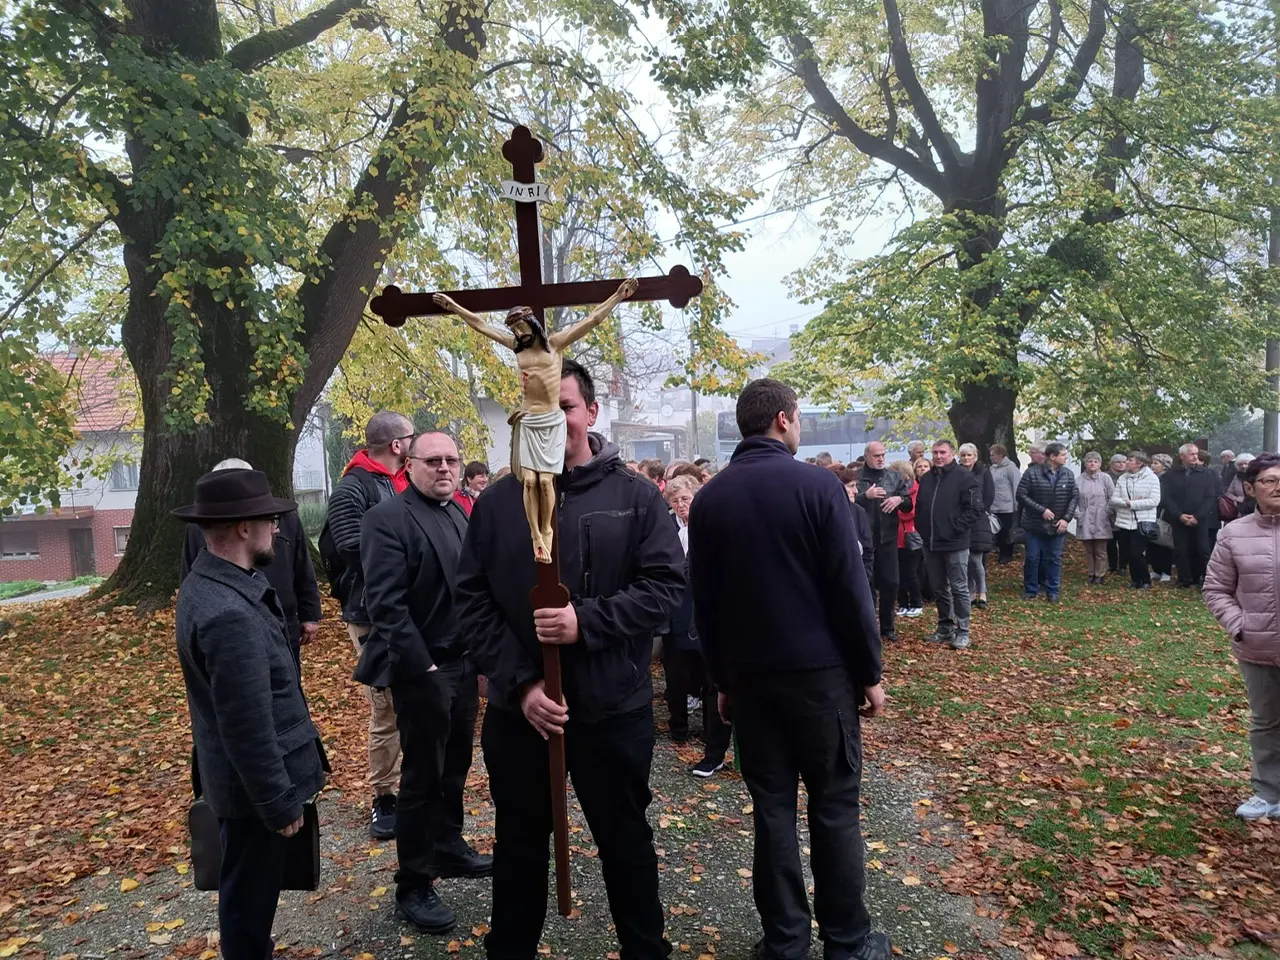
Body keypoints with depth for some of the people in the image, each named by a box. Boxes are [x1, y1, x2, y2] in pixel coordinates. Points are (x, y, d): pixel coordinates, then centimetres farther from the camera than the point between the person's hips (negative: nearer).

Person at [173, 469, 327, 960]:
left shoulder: (208, 583, 1)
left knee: (250, 888, 27)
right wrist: (279, 803, -17)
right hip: (254, 786, -10)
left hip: (247, 779, 10)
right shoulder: (229, 614, -32)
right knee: (249, 894, 12)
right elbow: (249, 728, -28)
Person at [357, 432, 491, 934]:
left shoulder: (460, 513, 9)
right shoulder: (388, 518, -14)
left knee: (455, 765, 19)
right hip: (422, 668, -7)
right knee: (422, 775, 4)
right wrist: (421, 666, -22)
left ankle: (448, 846, 39)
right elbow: (385, 603, -19)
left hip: (464, 662, 7)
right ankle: (413, 886, 19)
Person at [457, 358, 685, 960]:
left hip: (613, 707, -1)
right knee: (519, 844, 20)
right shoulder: (496, 503, 0)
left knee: (625, 840, 17)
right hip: (516, 709, 2)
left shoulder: (635, 496, -3)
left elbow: (667, 585, -8)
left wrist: (588, 621, -21)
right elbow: (473, 602, -2)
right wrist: (519, 684, -12)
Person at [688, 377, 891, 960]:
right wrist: (870, 671, 0)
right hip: (820, 671, -3)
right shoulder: (817, 485, -10)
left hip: (749, 675, 4)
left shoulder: (709, 498, 1)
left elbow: (704, 601, 5)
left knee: (772, 808, 11)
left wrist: (722, 677, 14)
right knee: (834, 808, 9)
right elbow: (850, 588, -10)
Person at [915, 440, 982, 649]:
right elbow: (919, 507, 21)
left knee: (959, 588, 1)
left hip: (955, 544, -6)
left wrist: (955, 528, -16)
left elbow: (975, 509, -13)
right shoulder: (927, 478, 12)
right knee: (938, 588, 13)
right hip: (931, 543, 6)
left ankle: (963, 632, 8)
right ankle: (945, 628, 25)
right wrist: (921, 528, 8)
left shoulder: (965, 477, -8)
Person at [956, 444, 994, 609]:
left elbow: (989, 497, -1)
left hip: (979, 521, -2)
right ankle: (971, 592, 14)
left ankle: (981, 592, 7)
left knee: (975, 559, -8)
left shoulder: (984, 473, 2)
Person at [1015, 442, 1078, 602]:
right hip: (1035, 525, -3)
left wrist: (1066, 518, -8)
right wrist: (1041, 510, -18)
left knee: (1054, 559, 9)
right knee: (1032, 558, 5)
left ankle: (1052, 591, 21)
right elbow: (1021, 495, -12)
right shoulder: (1032, 473, -10)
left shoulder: (1068, 475, 2)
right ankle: (1030, 590, 19)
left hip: (1058, 526, 3)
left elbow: (1075, 497, 4)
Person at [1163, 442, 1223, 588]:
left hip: (1201, 520, -2)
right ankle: (1185, 580, 11)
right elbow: (1168, 498, 3)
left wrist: (1197, 517, -11)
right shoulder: (1173, 476, 8)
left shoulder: (1207, 474, 4)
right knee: (1181, 551, 3)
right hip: (1179, 520, 2)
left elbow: (1211, 498, -3)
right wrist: (1180, 515, -10)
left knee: (1203, 551, -3)